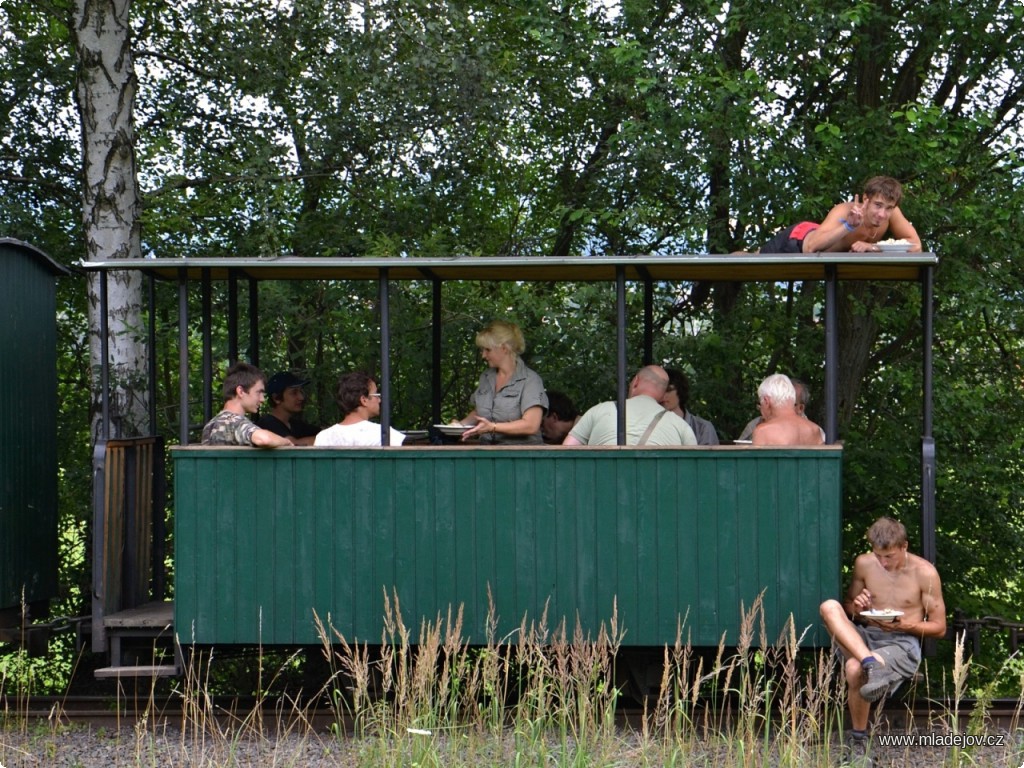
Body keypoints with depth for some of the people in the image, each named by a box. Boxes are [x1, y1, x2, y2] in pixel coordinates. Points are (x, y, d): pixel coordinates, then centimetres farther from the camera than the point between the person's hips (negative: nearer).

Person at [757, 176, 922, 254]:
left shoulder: (891, 212, -30)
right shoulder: (844, 211, -43)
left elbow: (916, 245, -33)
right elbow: (812, 247, -54)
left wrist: (874, 246, -43)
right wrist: (848, 226, -65)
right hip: (797, 239, -6)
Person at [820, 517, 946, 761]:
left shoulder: (925, 573, -4)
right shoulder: (864, 563, 6)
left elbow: (939, 628, 1)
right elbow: (849, 604, 20)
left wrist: (905, 625, -17)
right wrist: (856, 608, -5)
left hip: (903, 643, -4)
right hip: (866, 637, 5)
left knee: (855, 670, -35)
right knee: (829, 607, -26)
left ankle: (859, 739, -16)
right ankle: (872, 664, -43)